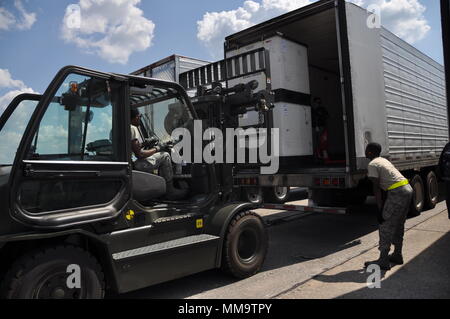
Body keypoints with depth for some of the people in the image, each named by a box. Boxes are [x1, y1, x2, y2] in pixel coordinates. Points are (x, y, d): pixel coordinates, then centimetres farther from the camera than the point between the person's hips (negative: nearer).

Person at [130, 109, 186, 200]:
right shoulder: (132, 128, -17)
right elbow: (139, 154, -19)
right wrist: (157, 148, -7)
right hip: (136, 165, -10)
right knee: (165, 156, -2)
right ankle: (170, 191, 3)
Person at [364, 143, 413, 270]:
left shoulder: (372, 165, -9)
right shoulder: (383, 160, 19)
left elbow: (376, 188, -14)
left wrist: (381, 210, -12)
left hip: (397, 192, -10)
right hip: (408, 189, 10)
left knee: (385, 227, -4)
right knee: (399, 225, 19)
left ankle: (383, 261, -1)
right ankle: (397, 255, 31)